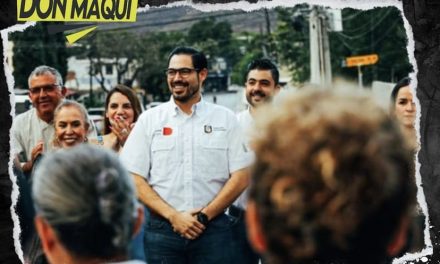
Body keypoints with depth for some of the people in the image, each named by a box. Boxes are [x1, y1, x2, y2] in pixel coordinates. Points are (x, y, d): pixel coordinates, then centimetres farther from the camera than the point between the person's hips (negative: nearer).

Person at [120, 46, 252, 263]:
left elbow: (241, 177, 2)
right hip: (162, 229, 0)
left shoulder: (225, 119, 7)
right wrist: (173, 216, -8)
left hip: (213, 229, 0)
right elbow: (134, 179, 1)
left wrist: (205, 215, -7)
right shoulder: (149, 120, 6)